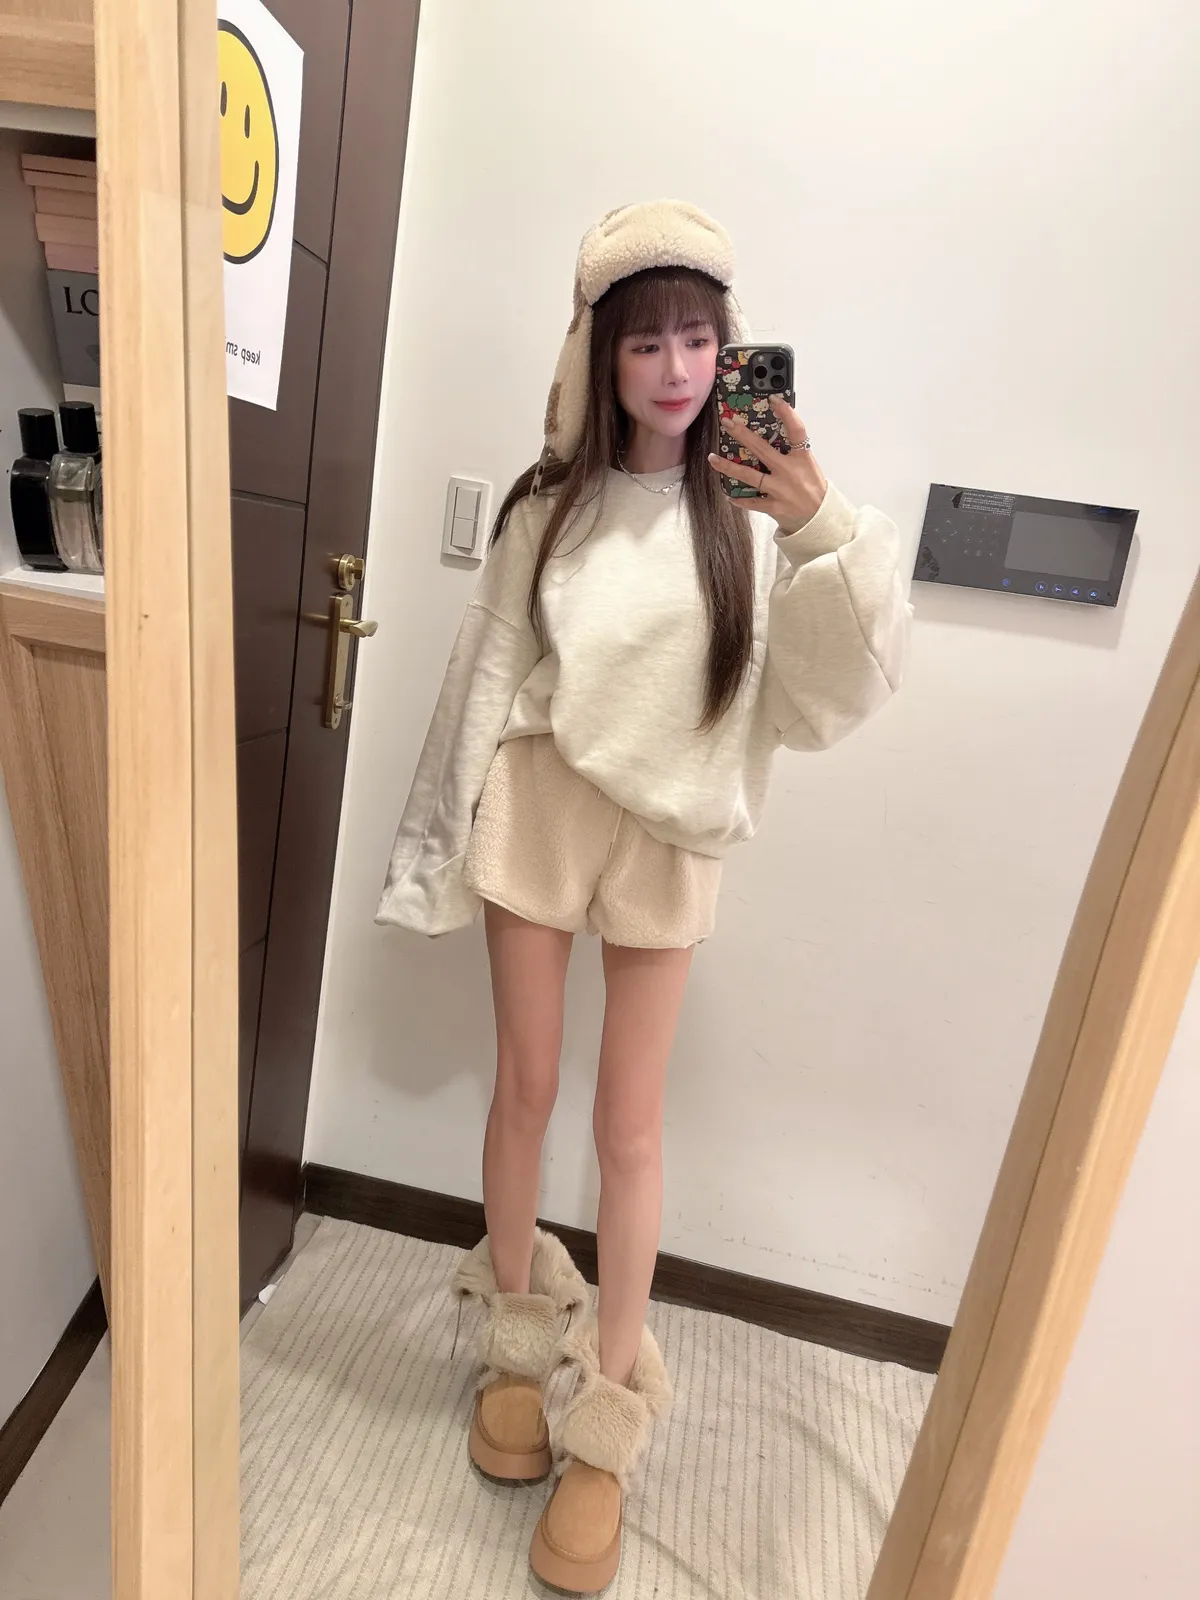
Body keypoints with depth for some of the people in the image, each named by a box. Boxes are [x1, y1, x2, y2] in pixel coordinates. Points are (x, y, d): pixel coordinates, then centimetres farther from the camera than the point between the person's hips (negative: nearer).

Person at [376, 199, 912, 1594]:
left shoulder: (755, 512, -2)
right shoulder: (549, 505, 3)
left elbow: (836, 690, -12)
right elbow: (488, 678, 5)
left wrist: (821, 523, -26)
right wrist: (445, 841, 7)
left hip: (670, 836, -1)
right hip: (538, 811, 2)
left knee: (630, 1126, 7)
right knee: (525, 1089, 11)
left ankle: (607, 1425, 27)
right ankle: (517, 1344, 37)